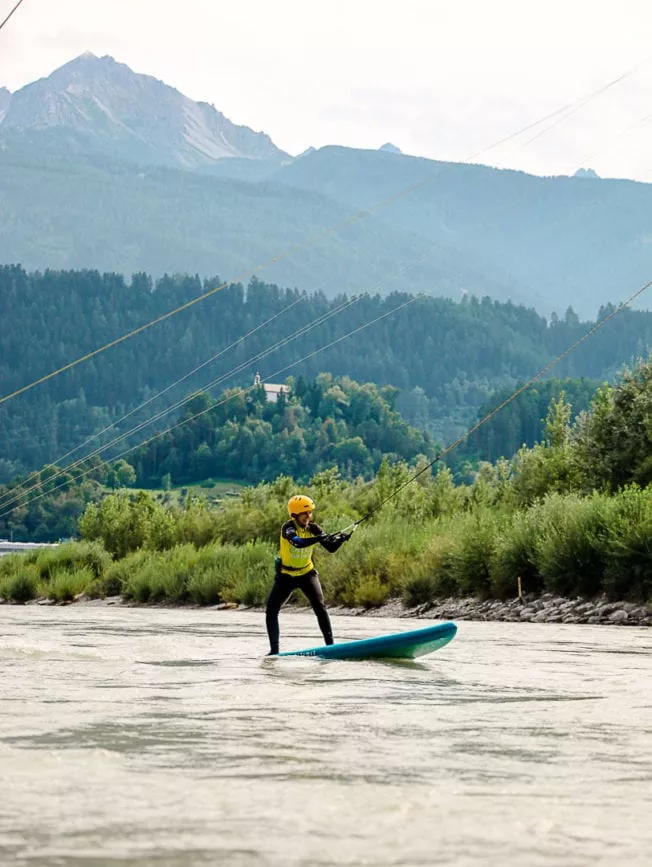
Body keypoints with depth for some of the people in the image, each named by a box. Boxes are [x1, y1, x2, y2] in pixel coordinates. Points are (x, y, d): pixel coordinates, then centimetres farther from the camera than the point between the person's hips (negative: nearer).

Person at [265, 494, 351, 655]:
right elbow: (298, 543, -43)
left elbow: (331, 548, -15)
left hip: (307, 573, 2)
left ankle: (330, 645, -12)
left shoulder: (313, 528, -10)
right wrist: (321, 538, -52)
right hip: (286, 575, -2)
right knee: (271, 610, -4)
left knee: (320, 607, -15)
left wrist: (340, 539, -36)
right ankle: (274, 649, 9)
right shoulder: (288, 527, -22)